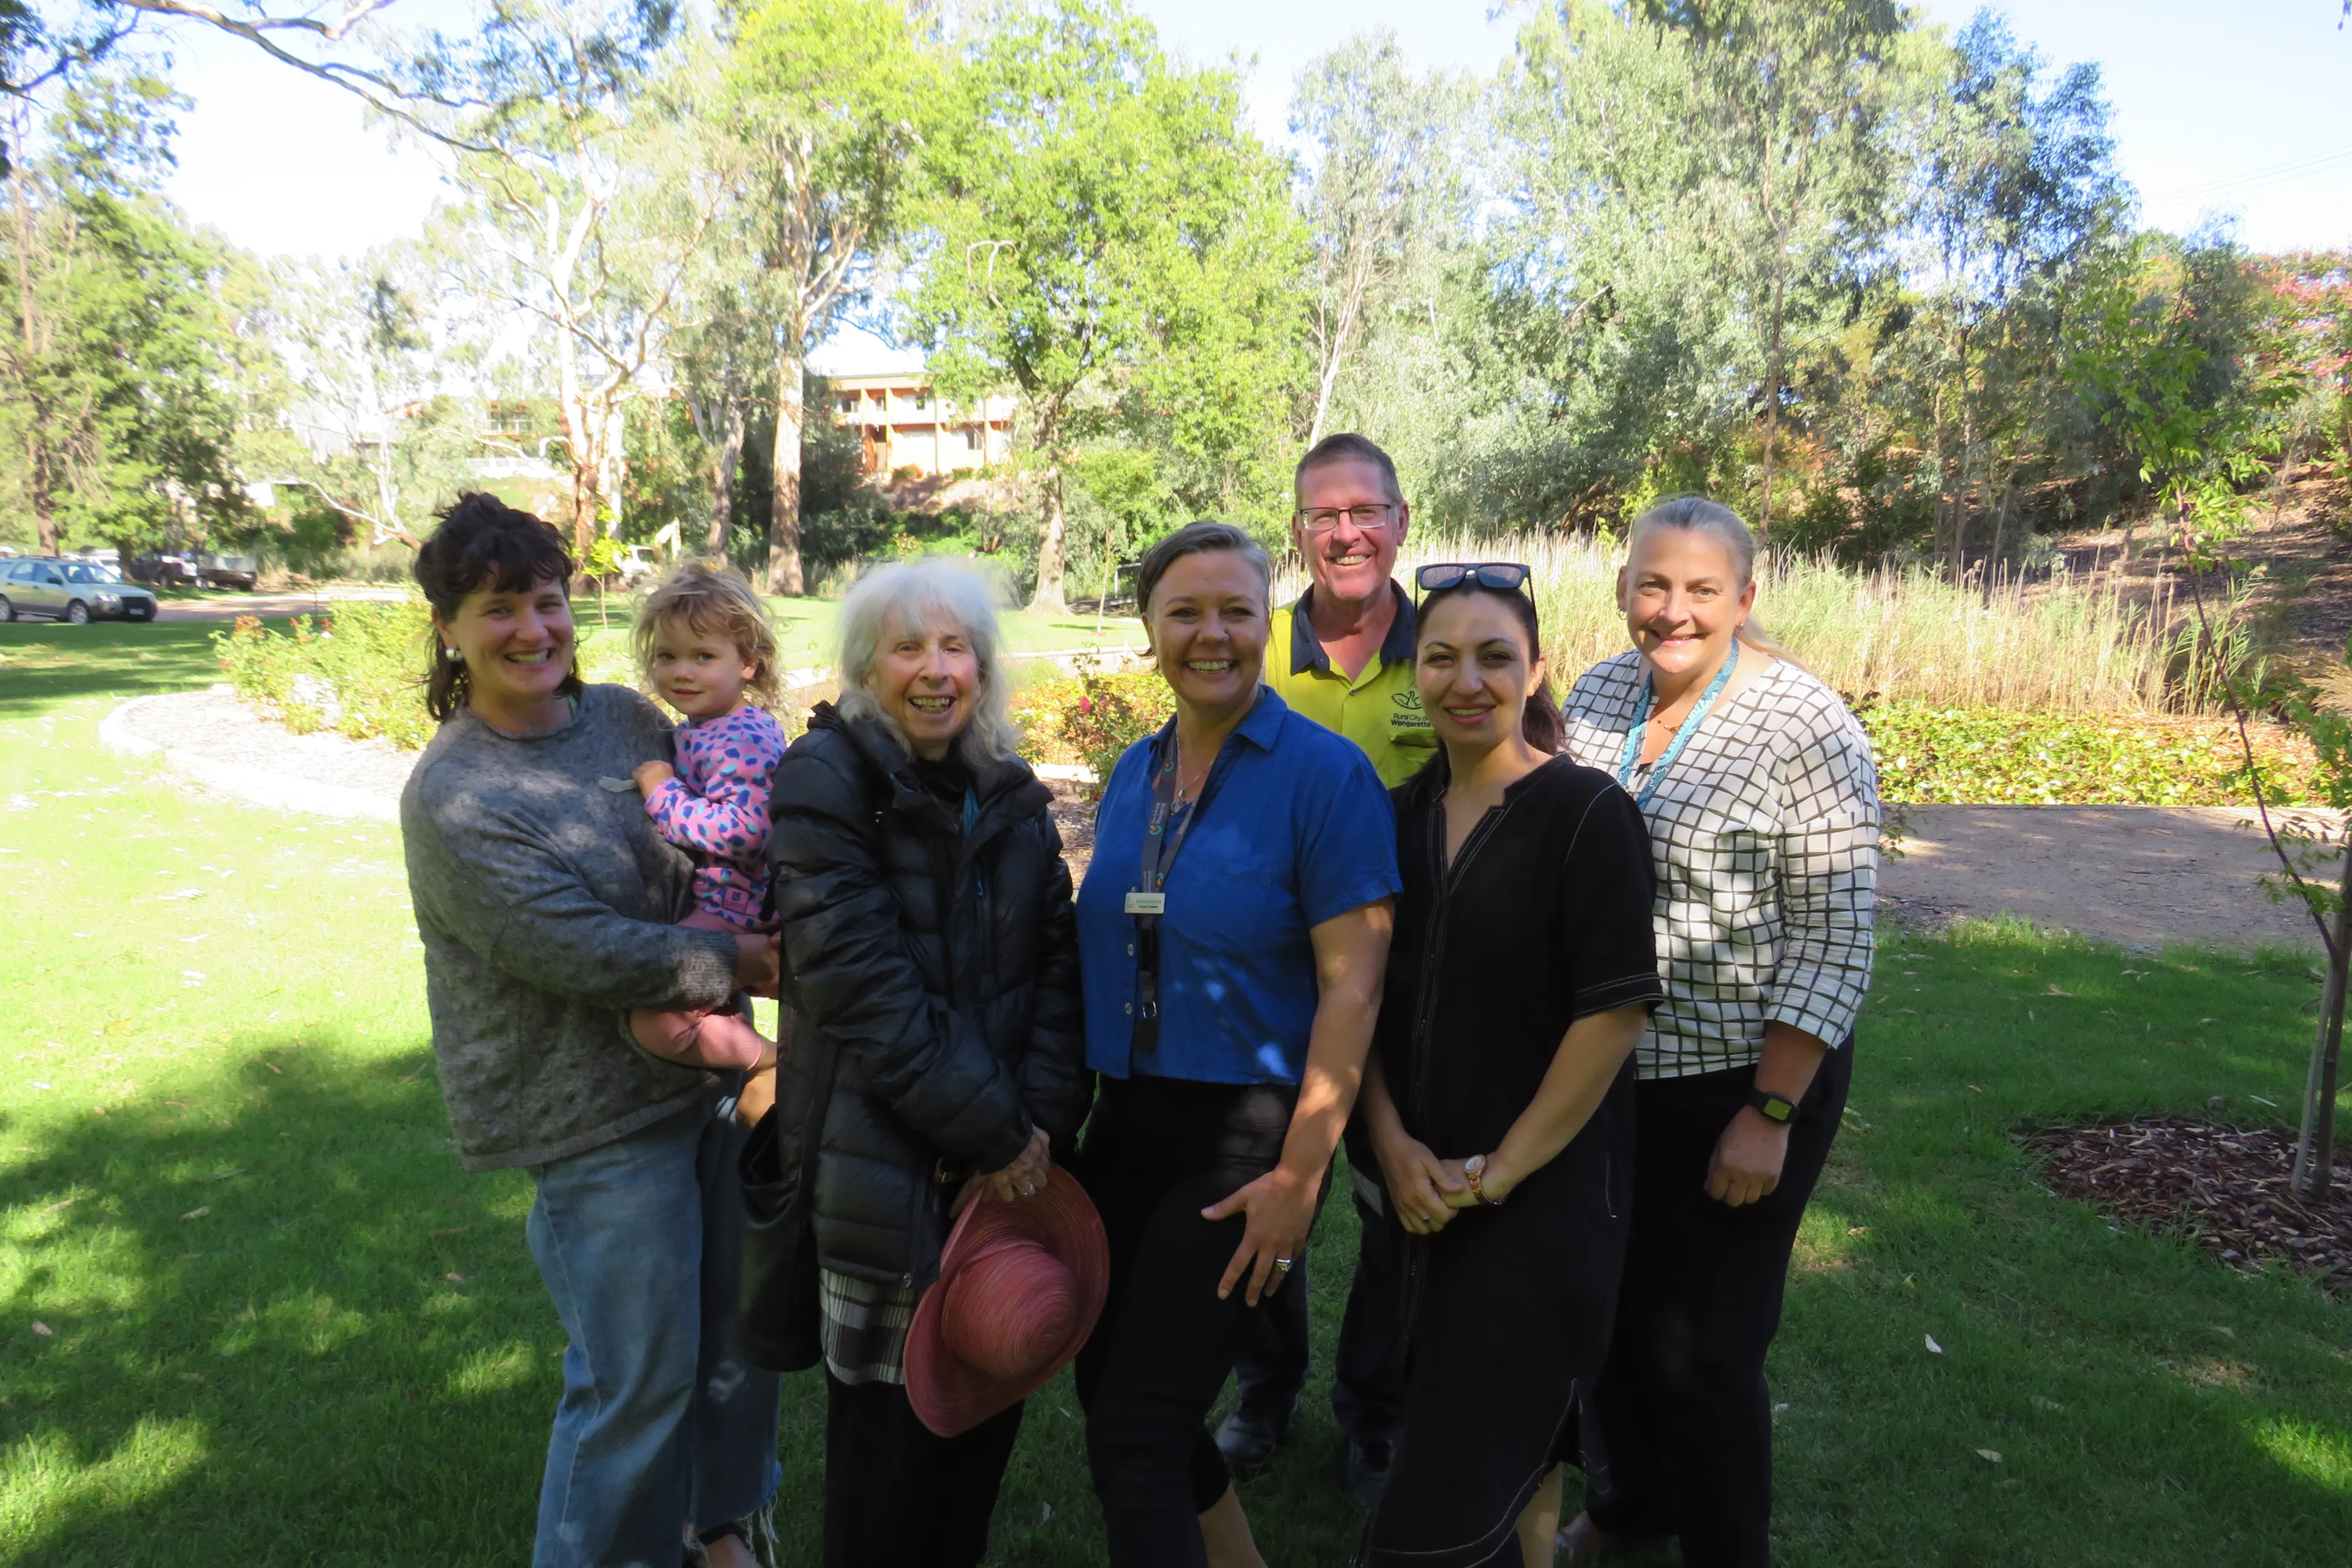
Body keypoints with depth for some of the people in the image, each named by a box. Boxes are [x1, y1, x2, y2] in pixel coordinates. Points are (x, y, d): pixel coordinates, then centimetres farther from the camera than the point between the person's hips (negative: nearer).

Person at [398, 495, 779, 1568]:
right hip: (597, 1121, -7)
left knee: (740, 1328, 19)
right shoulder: (452, 794, -15)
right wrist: (738, 961, -15)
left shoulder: (626, 716, 4)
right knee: (639, 1378, 5)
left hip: (708, 1075, 7)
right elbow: (579, 952, -21)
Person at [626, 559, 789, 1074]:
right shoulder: (698, 728, 8)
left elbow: (739, 831, -34)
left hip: (730, 909, -11)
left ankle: (774, 1061, -6)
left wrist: (663, 793, -25)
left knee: (652, 1021, -18)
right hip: (717, 899, 11)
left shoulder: (740, 741, -24)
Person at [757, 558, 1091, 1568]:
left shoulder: (1009, 794, 8)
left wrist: (1041, 1120, -11)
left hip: (1011, 1155, 5)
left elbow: (1058, 961, 3)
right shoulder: (825, 779, -9)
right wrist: (991, 1132, -15)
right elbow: (860, 981, -17)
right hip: (885, 1161, -5)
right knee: (890, 1410, 6)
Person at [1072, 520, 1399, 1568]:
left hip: (1245, 1136, -7)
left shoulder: (1325, 773, -11)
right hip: (1128, 1124, 7)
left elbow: (1352, 984, -14)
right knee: (1105, 1394, 18)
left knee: (1135, 1434, -4)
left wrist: (1299, 1177, -17)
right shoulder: (1132, 776, 8)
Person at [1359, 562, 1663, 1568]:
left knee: (1482, 1444, 3)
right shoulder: (1403, 814, 3)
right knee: (1513, 1421, 20)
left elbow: (1614, 1014, -15)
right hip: (1425, 1190, 5)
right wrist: (1394, 1145, -6)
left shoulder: (1589, 813, -13)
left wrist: (1500, 1172, -13)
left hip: (1544, 1186, -4)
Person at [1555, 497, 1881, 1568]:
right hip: (1601, 1071, 6)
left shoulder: (1804, 730, -16)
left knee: (1699, 1343, 6)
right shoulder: (1594, 696, 1)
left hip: (1741, 1078, -5)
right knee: (1604, 1306, 20)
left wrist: (1770, 1116, -16)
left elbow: (1834, 943, -15)